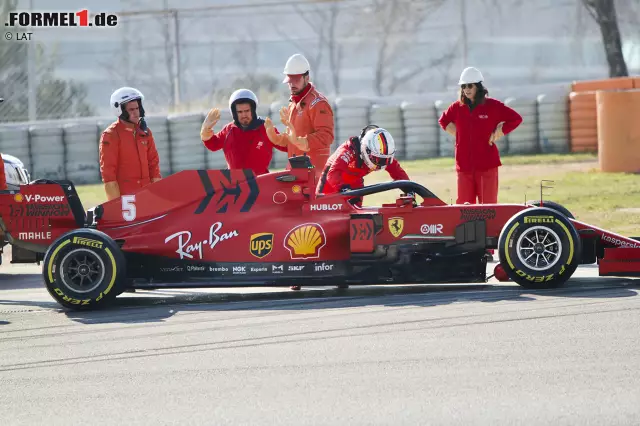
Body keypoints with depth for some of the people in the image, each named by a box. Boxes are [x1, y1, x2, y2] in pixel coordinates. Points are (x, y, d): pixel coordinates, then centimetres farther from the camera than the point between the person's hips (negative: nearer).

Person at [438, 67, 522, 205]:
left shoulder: (492, 106, -2)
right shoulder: (457, 107, 8)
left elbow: (516, 119, 1)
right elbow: (443, 120, 28)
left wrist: (497, 134, -2)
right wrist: (457, 134, 13)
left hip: (487, 164, -3)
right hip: (464, 166, 3)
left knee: (488, 204, -3)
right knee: (464, 204, 2)